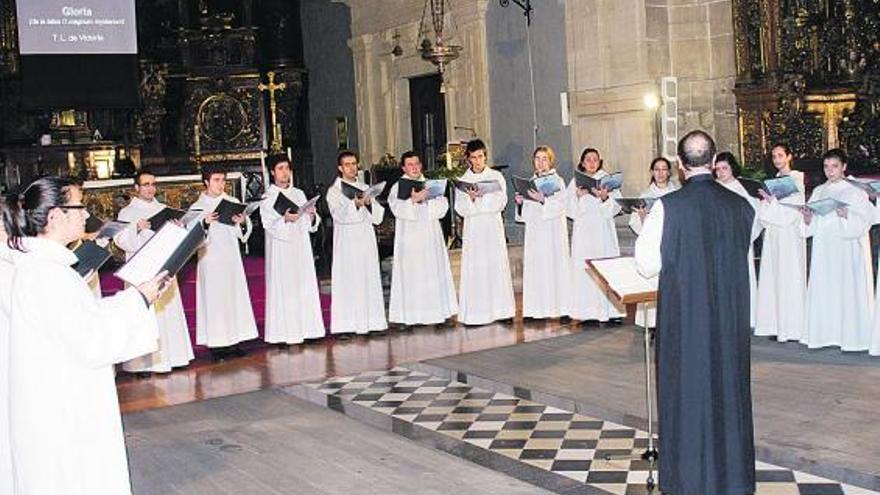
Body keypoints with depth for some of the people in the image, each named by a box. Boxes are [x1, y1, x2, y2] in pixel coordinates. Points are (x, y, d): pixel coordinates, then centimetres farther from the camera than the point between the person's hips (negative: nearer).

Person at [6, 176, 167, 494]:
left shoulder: (40, 263, 8)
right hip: (63, 417, -10)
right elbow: (91, 343, -24)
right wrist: (138, 299, -14)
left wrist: (135, 297, 5)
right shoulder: (46, 273, -24)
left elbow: (84, 318, 13)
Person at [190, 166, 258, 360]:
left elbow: (243, 232, 5)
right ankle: (216, 342, 1)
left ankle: (233, 340, 12)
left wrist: (242, 221, -17)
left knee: (235, 296, 4)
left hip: (231, 257, 3)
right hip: (210, 259, -3)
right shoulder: (198, 207, 0)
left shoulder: (233, 203, 8)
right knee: (214, 298, -3)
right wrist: (204, 223, -25)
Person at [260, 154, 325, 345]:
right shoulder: (268, 198, -2)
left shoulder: (299, 194, 12)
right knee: (283, 289, -5)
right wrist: (285, 219, -28)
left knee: (306, 287, 5)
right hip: (280, 250, -5)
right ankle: (283, 334, -3)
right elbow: (269, 225, -11)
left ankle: (306, 328, 12)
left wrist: (312, 216, -9)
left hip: (301, 248, 5)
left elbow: (310, 225, 12)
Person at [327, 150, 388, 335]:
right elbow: (339, 215, -14)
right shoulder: (334, 191, 2)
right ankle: (346, 325, -4)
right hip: (346, 242, -5)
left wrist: (369, 203, -12)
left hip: (366, 240, 5)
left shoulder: (365, 188, 15)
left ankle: (371, 320, 11)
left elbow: (378, 215, 7)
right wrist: (355, 204, -29)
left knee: (370, 278, 5)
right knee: (348, 281, -6)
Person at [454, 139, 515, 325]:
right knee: (473, 268, -4)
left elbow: (501, 202, -4)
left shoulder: (496, 176, 6)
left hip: (493, 228, 0)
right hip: (472, 229, 0)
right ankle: (475, 312, -3)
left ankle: (500, 309, 4)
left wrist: (482, 196, -15)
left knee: (496, 266, -2)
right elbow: (460, 209, -1)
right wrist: (471, 197, -18)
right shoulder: (462, 180, 7)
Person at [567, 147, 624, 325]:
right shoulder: (575, 183, 8)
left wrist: (605, 198, -18)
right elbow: (572, 211, 2)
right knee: (585, 268, -5)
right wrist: (579, 196, -14)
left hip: (604, 230, 0)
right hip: (584, 231, 0)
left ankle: (611, 310, -2)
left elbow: (616, 207, 0)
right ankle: (589, 311, -2)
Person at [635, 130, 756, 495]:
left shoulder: (667, 207, -16)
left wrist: (644, 229, 5)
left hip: (684, 316, -3)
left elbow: (648, 265, -11)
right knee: (729, 388, 15)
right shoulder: (740, 205, -3)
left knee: (687, 392, 9)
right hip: (731, 318, 4)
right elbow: (743, 256, 10)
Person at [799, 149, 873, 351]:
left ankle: (851, 335, 3)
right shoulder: (818, 192, 12)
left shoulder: (855, 191, 0)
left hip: (848, 250, -4)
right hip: (823, 250, 4)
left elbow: (867, 219, -7)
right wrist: (808, 219, -10)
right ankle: (825, 333, 7)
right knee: (823, 290, 1)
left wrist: (848, 216, -24)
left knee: (848, 289, -4)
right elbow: (813, 226, 12)